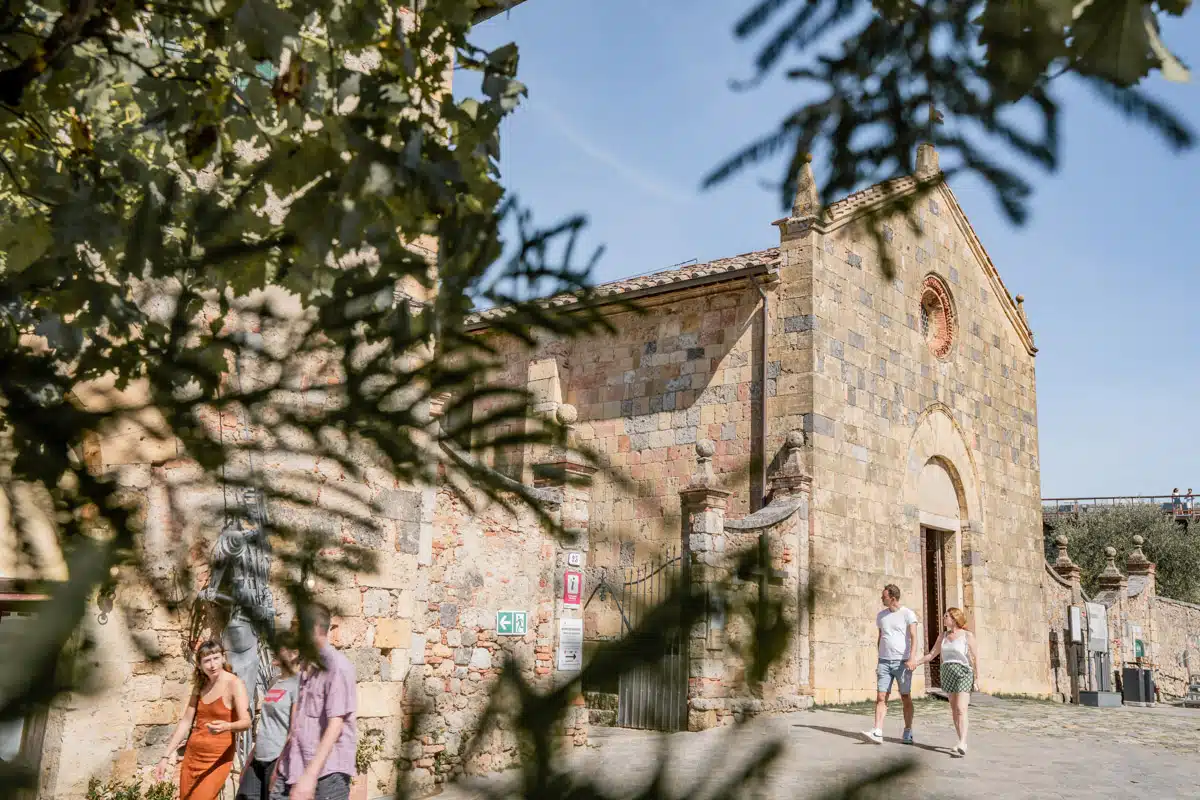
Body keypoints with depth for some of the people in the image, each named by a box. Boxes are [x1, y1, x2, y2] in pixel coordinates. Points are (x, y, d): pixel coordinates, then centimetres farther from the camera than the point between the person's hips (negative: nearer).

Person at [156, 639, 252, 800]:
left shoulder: (234, 684, -13)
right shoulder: (200, 685, 7)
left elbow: (246, 722, -23)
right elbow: (186, 722, 13)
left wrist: (226, 727, -43)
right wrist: (166, 756, 10)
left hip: (218, 758, -6)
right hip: (192, 754, 6)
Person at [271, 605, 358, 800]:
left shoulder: (337, 667, -12)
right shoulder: (306, 667, 13)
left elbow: (335, 725, -17)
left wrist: (310, 775, -22)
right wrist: (281, 762, 16)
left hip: (328, 768, -7)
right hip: (294, 765, 7)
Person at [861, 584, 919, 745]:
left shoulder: (908, 614, -4)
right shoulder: (881, 615, 12)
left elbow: (913, 637, -13)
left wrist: (912, 658, -25)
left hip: (902, 662, -4)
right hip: (884, 662, 4)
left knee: (906, 698, 5)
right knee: (881, 697, -5)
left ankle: (908, 732, 17)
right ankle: (877, 732, -12)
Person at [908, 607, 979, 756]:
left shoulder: (967, 635, -2)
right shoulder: (943, 636, 13)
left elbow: (975, 658, -2)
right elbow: (932, 654, 11)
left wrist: (977, 678, -5)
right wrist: (916, 662, -2)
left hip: (963, 673, -6)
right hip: (948, 673, 6)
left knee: (961, 709, -15)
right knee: (954, 710, 6)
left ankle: (962, 743, -22)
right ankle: (962, 742, 13)